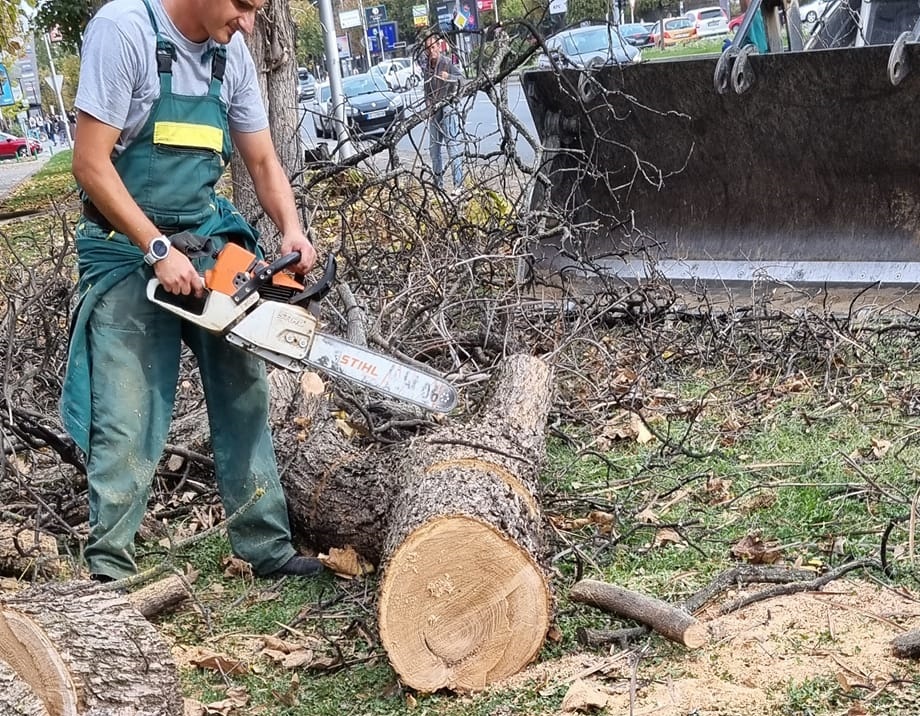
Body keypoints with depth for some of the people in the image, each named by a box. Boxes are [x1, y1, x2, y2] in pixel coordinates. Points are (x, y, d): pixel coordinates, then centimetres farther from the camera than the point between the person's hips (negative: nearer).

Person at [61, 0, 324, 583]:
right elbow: (91, 164, -19)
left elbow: (263, 162, 10)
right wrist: (158, 251, -22)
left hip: (209, 241, 6)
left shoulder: (231, 52, 2)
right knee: (127, 420, -7)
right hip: (128, 249, -6)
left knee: (245, 397, 8)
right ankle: (110, 568, 4)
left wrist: (292, 230, -9)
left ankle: (268, 549, 18)